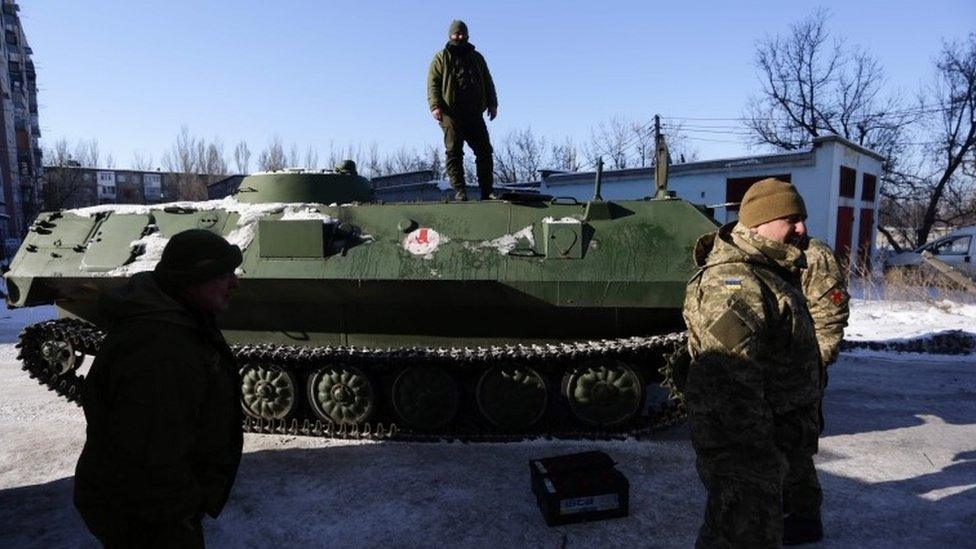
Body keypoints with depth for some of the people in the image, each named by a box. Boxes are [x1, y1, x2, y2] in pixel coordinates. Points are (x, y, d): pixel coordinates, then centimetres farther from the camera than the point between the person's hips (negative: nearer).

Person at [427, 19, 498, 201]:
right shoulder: (441, 58, 10)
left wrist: (492, 104, 9)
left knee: (484, 151, -2)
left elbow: (487, 82, 23)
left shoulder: (476, 58, 22)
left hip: (474, 113, 3)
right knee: (454, 152, -7)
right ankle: (459, 191, -5)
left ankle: (487, 191, 1)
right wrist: (435, 106, -14)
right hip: (451, 114, -3)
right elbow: (432, 84, 1)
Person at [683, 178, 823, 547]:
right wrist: (761, 457, -25)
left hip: (773, 443, 11)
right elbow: (733, 389, -30)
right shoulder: (734, 284, -25)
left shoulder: (771, 275, 12)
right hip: (741, 451, -11)